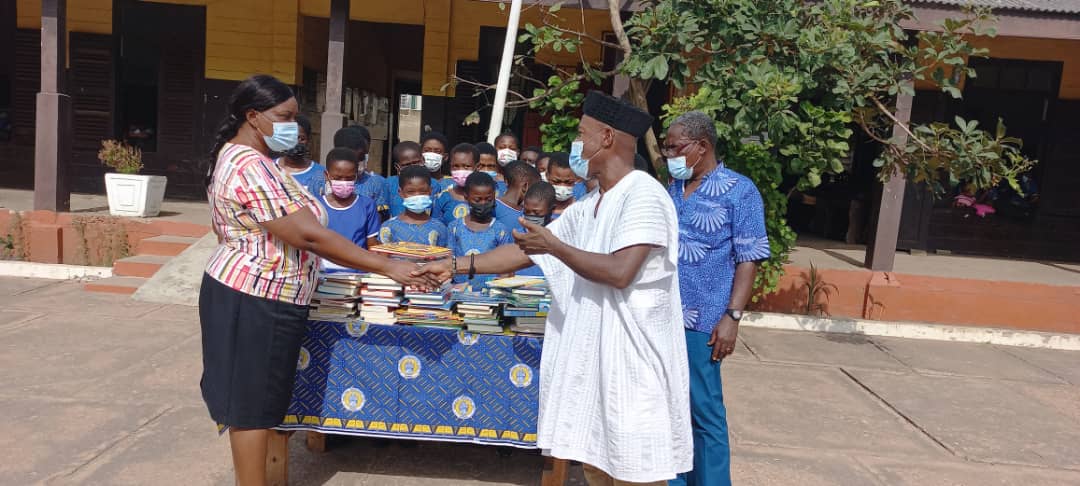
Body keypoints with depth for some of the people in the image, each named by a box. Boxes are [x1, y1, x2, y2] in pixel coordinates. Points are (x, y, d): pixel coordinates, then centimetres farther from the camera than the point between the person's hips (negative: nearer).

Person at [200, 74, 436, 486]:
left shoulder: (240, 157, 13)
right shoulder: (251, 167, -22)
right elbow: (308, 236, -29)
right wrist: (387, 267, -29)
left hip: (251, 297, 10)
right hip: (255, 304, -10)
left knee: (250, 400, 18)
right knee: (252, 404, 1)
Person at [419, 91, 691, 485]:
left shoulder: (643, 196, -14)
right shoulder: (587, 207, 13)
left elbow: (620, 273, -24)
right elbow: (526, 253, 14)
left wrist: (554, 246, -13)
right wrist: (457, 265, 11)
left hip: (632, 361, -9)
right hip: (591, 358, 9)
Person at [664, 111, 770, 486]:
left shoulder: (739, 191, -5)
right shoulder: (671, 190, 12)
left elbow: (748, 260, -9)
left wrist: (732, 317, -16)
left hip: (699, 321, -6)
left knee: (704, 412, 3)